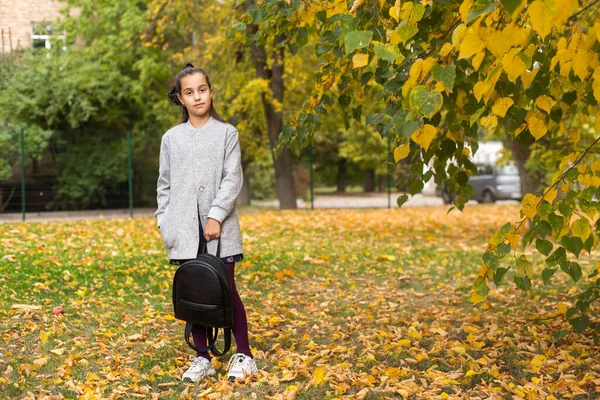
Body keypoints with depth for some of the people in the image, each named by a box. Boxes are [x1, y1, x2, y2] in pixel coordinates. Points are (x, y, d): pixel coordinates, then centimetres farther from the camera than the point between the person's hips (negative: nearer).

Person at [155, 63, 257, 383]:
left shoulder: (226, 133, 4)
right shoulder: (171, 138, 11)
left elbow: (232, 178, -3)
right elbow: (164, 184, 13)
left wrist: (216, 215, -13)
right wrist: (164, 222, 4)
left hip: (219, 227, -2)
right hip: (185, 230, 2)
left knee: (226, 290, -2)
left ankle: (243, 355, 10)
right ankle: (202, 358, 14)